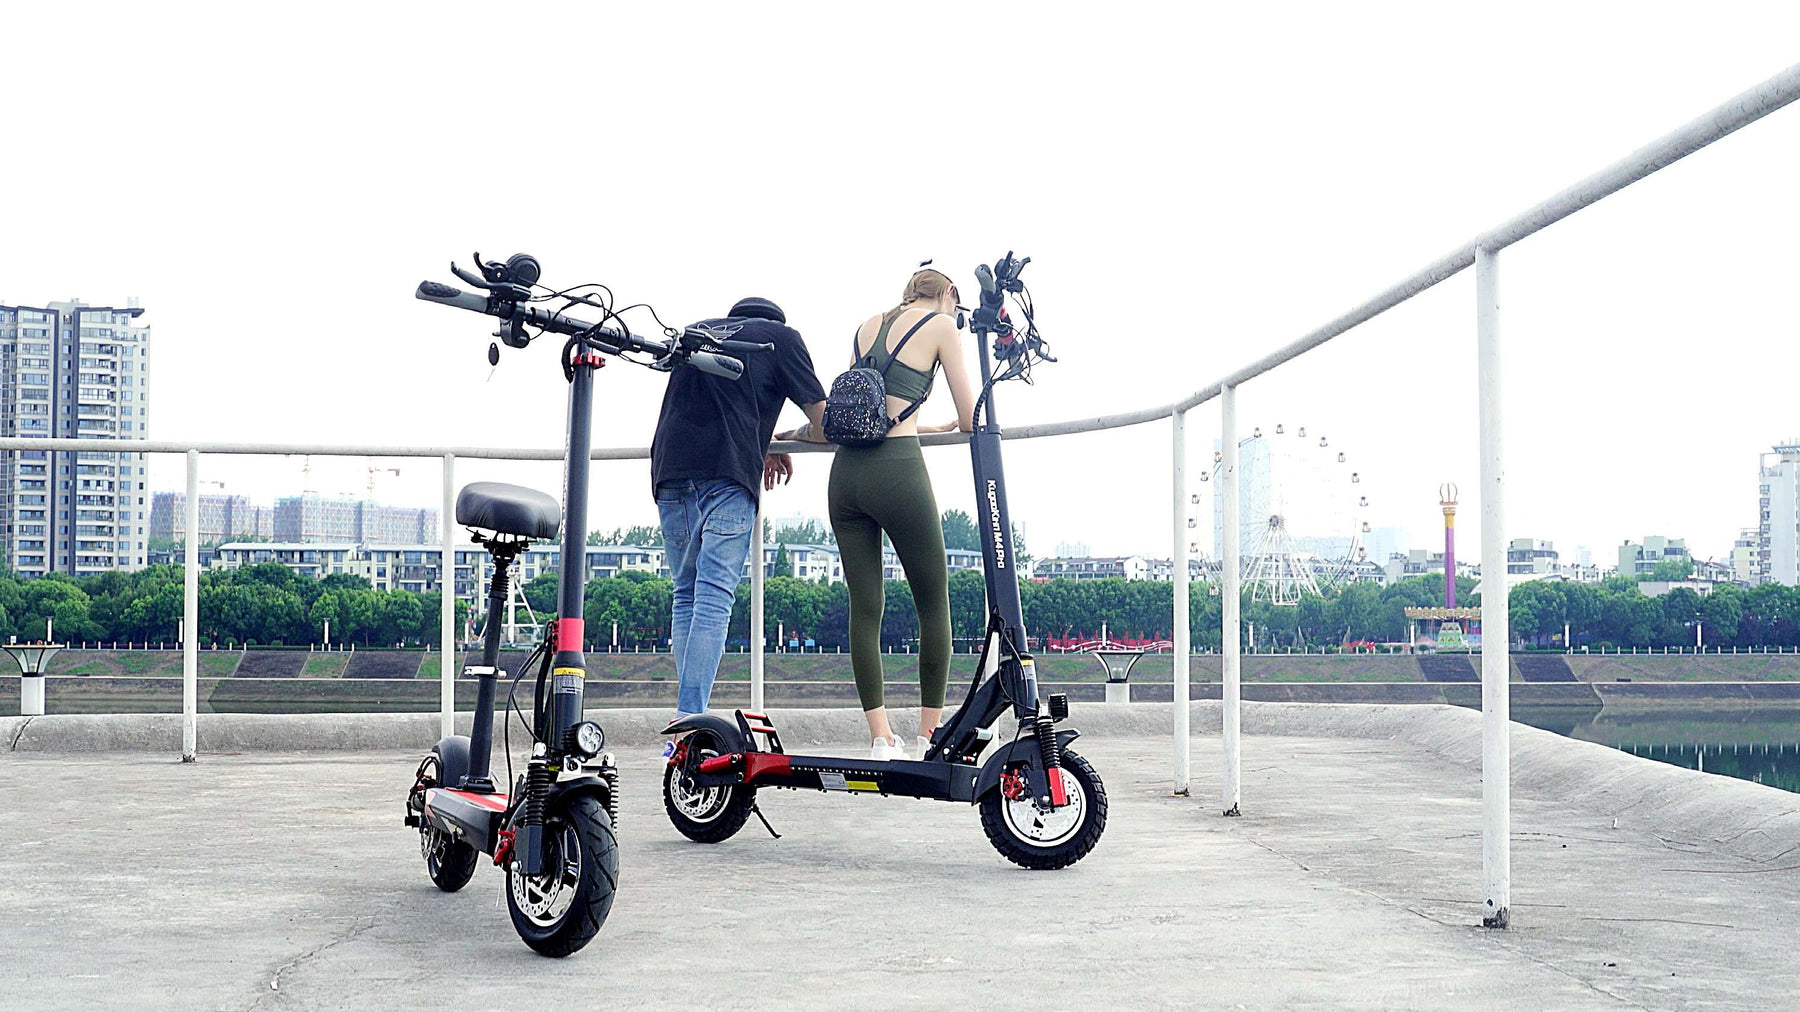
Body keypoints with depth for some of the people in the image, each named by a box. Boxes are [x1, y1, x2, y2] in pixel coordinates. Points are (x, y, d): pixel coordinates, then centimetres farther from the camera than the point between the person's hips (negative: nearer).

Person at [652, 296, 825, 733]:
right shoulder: (781, 336, 16)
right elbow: (824, 421, 16)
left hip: (670, 467, 5)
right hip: (728, 472, -4)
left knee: (686, 595, 11)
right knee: (714, 597, -10)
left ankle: (688, 716, 5)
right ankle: (690, 722, -19)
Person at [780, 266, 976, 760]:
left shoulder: (868, 325, 21)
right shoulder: (941, 324, 6)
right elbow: (971, 419, 6)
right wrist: (955, 423, 28)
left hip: (846, 472, 6)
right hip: (898, 471, -5)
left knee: (864, 607, 7)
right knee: (934, 605, 7)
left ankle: (881, 738, 5)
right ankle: (929, 736, 8)